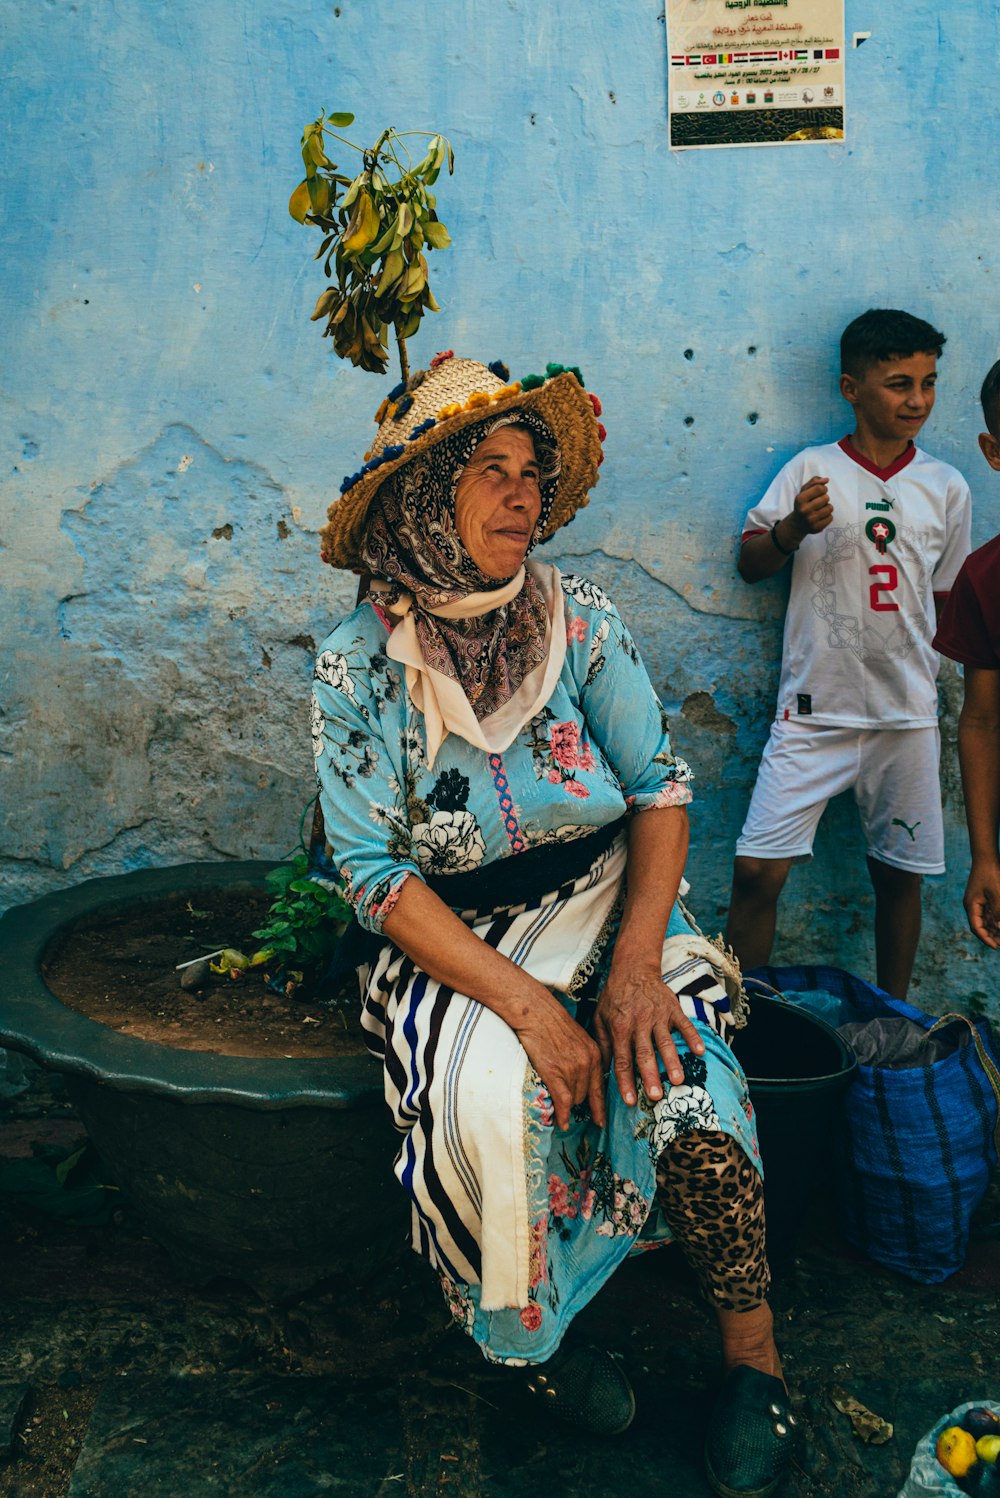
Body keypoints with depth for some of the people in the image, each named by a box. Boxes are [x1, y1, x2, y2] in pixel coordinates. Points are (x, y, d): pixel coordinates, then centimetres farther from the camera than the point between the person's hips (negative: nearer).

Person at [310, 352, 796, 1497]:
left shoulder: (580, 619, -2)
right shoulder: (358, 664, -9)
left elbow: (662, 788, -4)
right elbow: (375, 869, -13)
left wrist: (635, 960, -20)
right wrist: (524, 1002, -24)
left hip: (602, 900, 2)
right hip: (449, 937, -1)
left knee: (680, 1085, -25)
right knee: (489, 1098, -29)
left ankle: (753, 1356, -1)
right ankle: (531, 1343, 1)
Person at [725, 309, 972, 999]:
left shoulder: (947, 487, 7)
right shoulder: (811, 470, 1)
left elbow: (949, 596, 16)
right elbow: (750, 564, 6)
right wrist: (793, 528, -13)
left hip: (907, 715, 2)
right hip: (814, 710, -2)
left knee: (900, 876, 11)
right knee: (758, 870, -7)